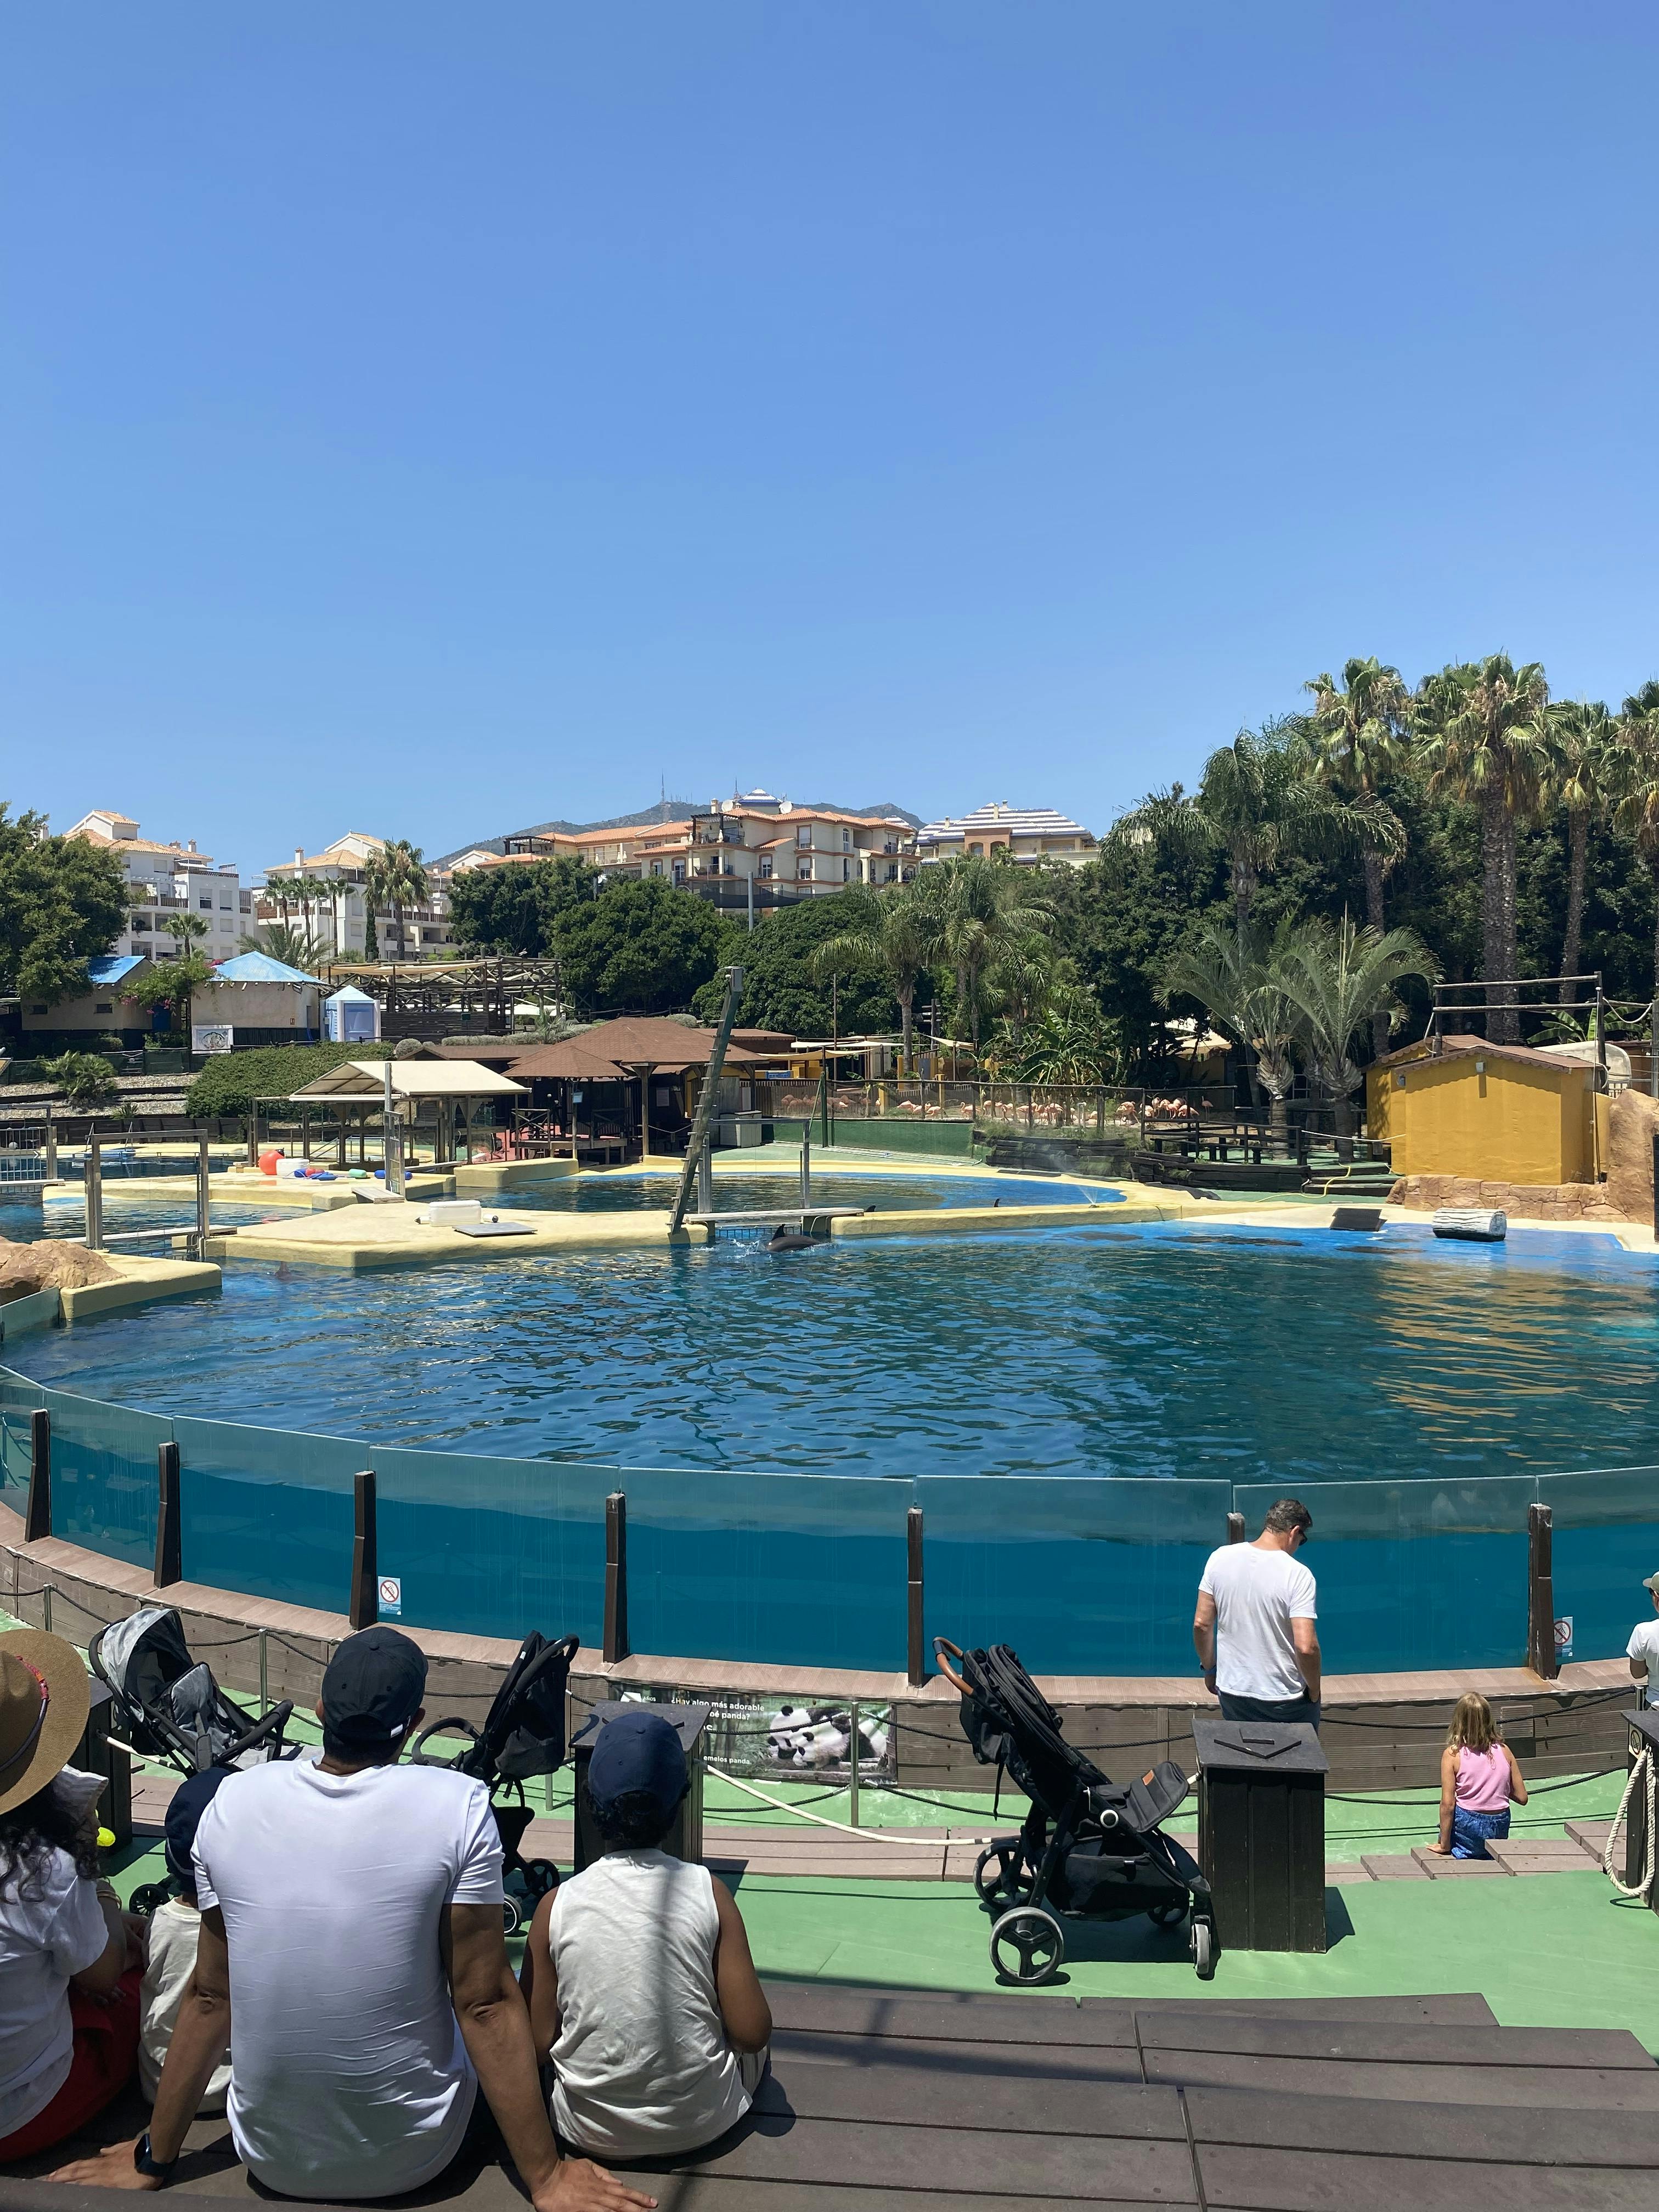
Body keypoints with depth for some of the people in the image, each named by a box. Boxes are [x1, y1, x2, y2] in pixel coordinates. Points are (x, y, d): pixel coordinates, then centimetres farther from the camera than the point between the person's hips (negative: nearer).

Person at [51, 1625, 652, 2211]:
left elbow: (210, 1996, -3)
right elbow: (485, 2005, -17)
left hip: (271, 2161, 3)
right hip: (410, 2162, -3)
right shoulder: (459, 1807, -20)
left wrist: (152, 2162, 11)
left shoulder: (233, 1803, -11)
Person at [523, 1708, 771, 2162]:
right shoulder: (709, 1893, -15)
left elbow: (538, 2043, -6)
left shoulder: (556, 1906, -14)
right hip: (703, 2124, 1)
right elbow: (753, 2033, -13)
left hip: (592, 2132, 0)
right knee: (746, 2043, 30)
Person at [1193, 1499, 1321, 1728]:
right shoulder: (1297, 1574, -18)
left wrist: (1209, 1669, 13)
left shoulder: (1221, 1558, -6)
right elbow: (1306, 1646, -24)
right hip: (1286, 1700, -3)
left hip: (1232, 1691, 4)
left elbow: (1201, 1624, -2)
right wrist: (1314, 1691, -7)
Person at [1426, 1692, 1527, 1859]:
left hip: (1468, 1828, -4)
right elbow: (1522, 1798, 1)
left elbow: (1448, 1804, -13)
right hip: (1500, 1829, 4)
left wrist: (1444, 1845, -3)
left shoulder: (1452, 1754, -12)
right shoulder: (1504, 1751, -3)